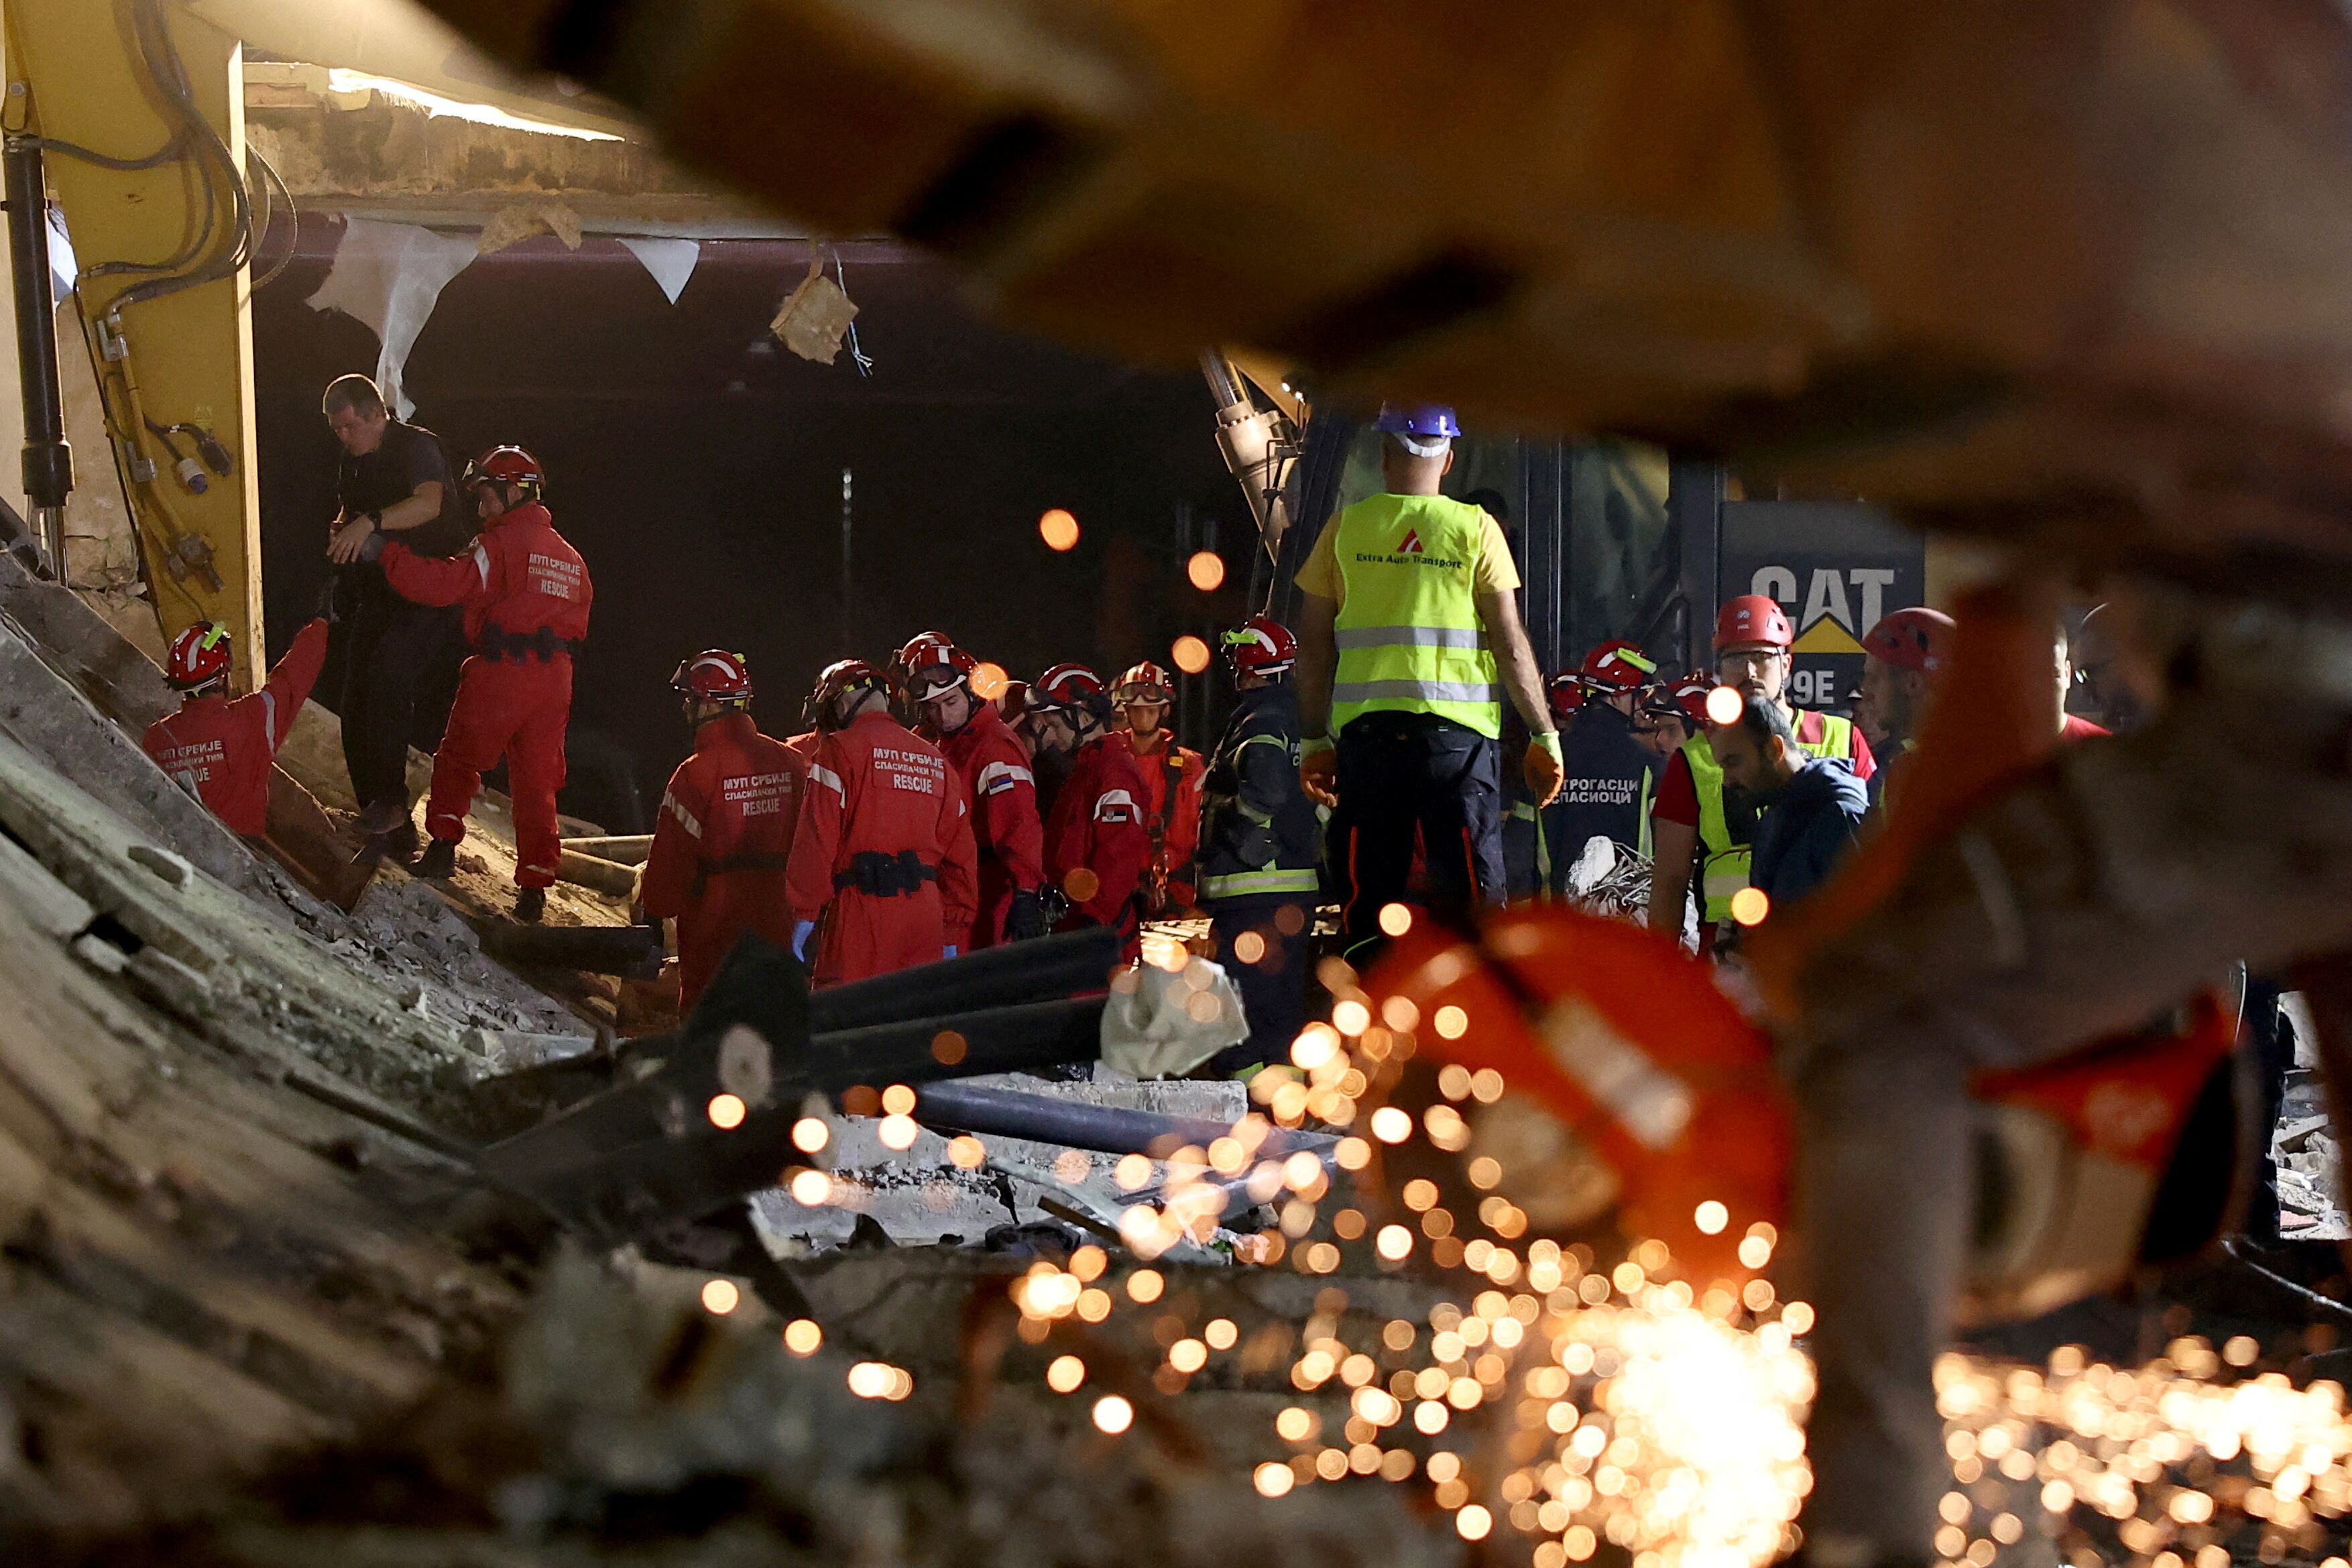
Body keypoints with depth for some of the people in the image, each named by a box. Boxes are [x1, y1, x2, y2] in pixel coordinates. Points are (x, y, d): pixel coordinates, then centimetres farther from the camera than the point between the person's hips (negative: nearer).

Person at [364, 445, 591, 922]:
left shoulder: (502, 543, -7)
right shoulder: (572, 559, 17)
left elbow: (446, 583, -16)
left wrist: (387, 554, -10)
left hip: (498, 675, -6)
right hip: (554, 685, 6)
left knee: (458, 759, 15)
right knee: (536, 782, 10)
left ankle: (444, 842, 6)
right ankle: (535, 885, 7)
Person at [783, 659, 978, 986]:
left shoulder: (839, 750, 0)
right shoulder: (936, 760, 19)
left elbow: (817, 839, -8)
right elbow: (959, 851, 17)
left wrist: (804, 914, -6)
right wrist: (950, 931, 20)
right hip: (925, 915, 6)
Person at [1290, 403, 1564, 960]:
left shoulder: (1345, 528, 6)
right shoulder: (1475, 528, 1)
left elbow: (1314, 649, 8)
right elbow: (1511, 646, -1)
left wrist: (1316, 740, 16)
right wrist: (1544, 735, 6)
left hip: (1367, 729, 2)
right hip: (1457, 730, -2)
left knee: (1367, 899, 8)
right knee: (1471, 896, 2)